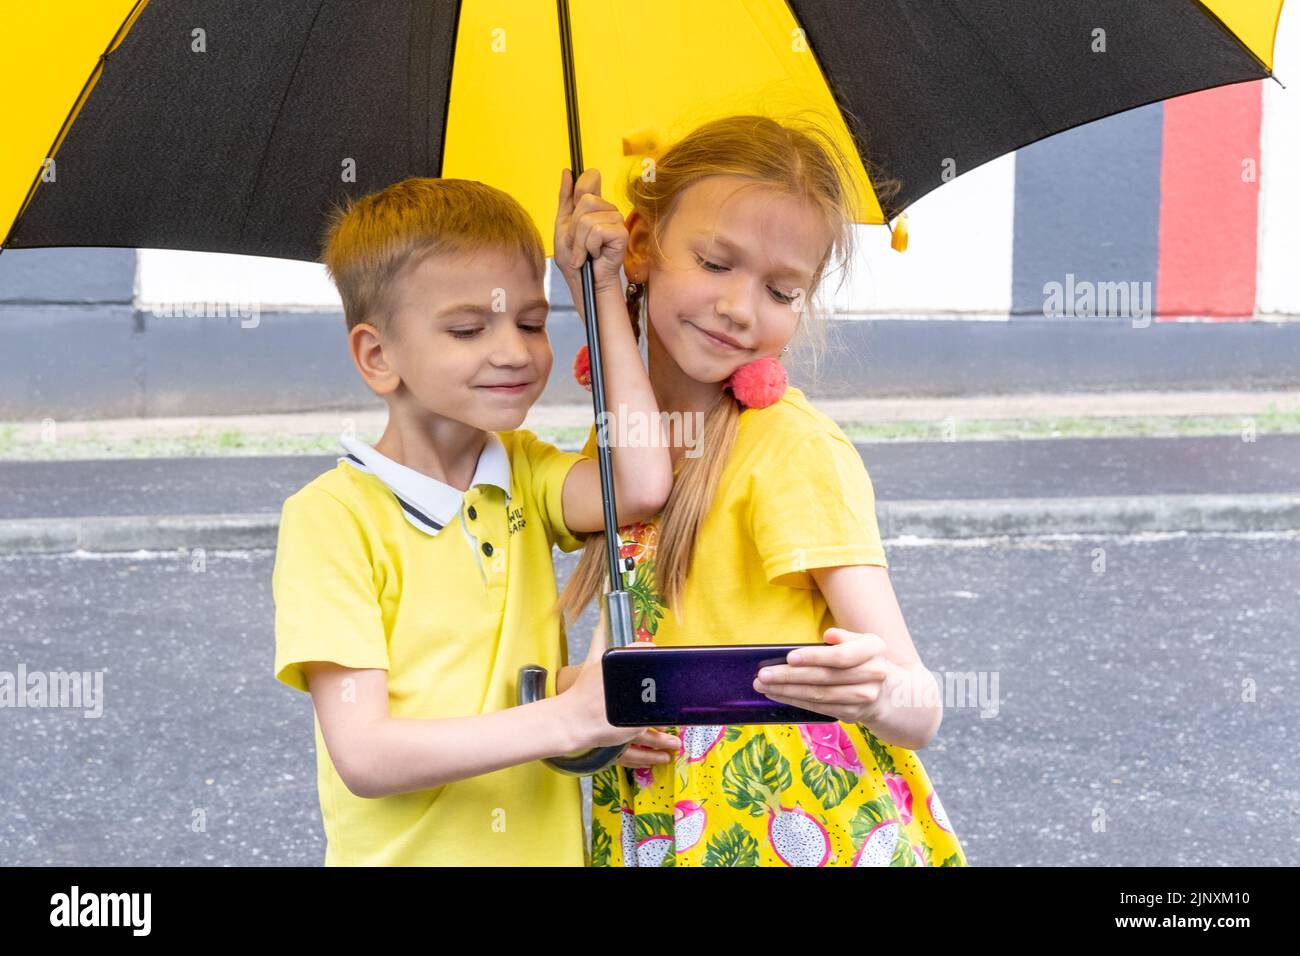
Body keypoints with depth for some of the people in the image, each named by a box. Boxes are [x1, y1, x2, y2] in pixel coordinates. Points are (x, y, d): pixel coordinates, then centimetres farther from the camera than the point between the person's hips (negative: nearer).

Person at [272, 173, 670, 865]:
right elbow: (364, 757, -17)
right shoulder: (331, 514, -11)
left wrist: (602, 287, -9)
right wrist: (567, 720, -27)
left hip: (546, 849, 4)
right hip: (408, 854, -4)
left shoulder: (524, 473, 6)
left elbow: (642, 486, -14)